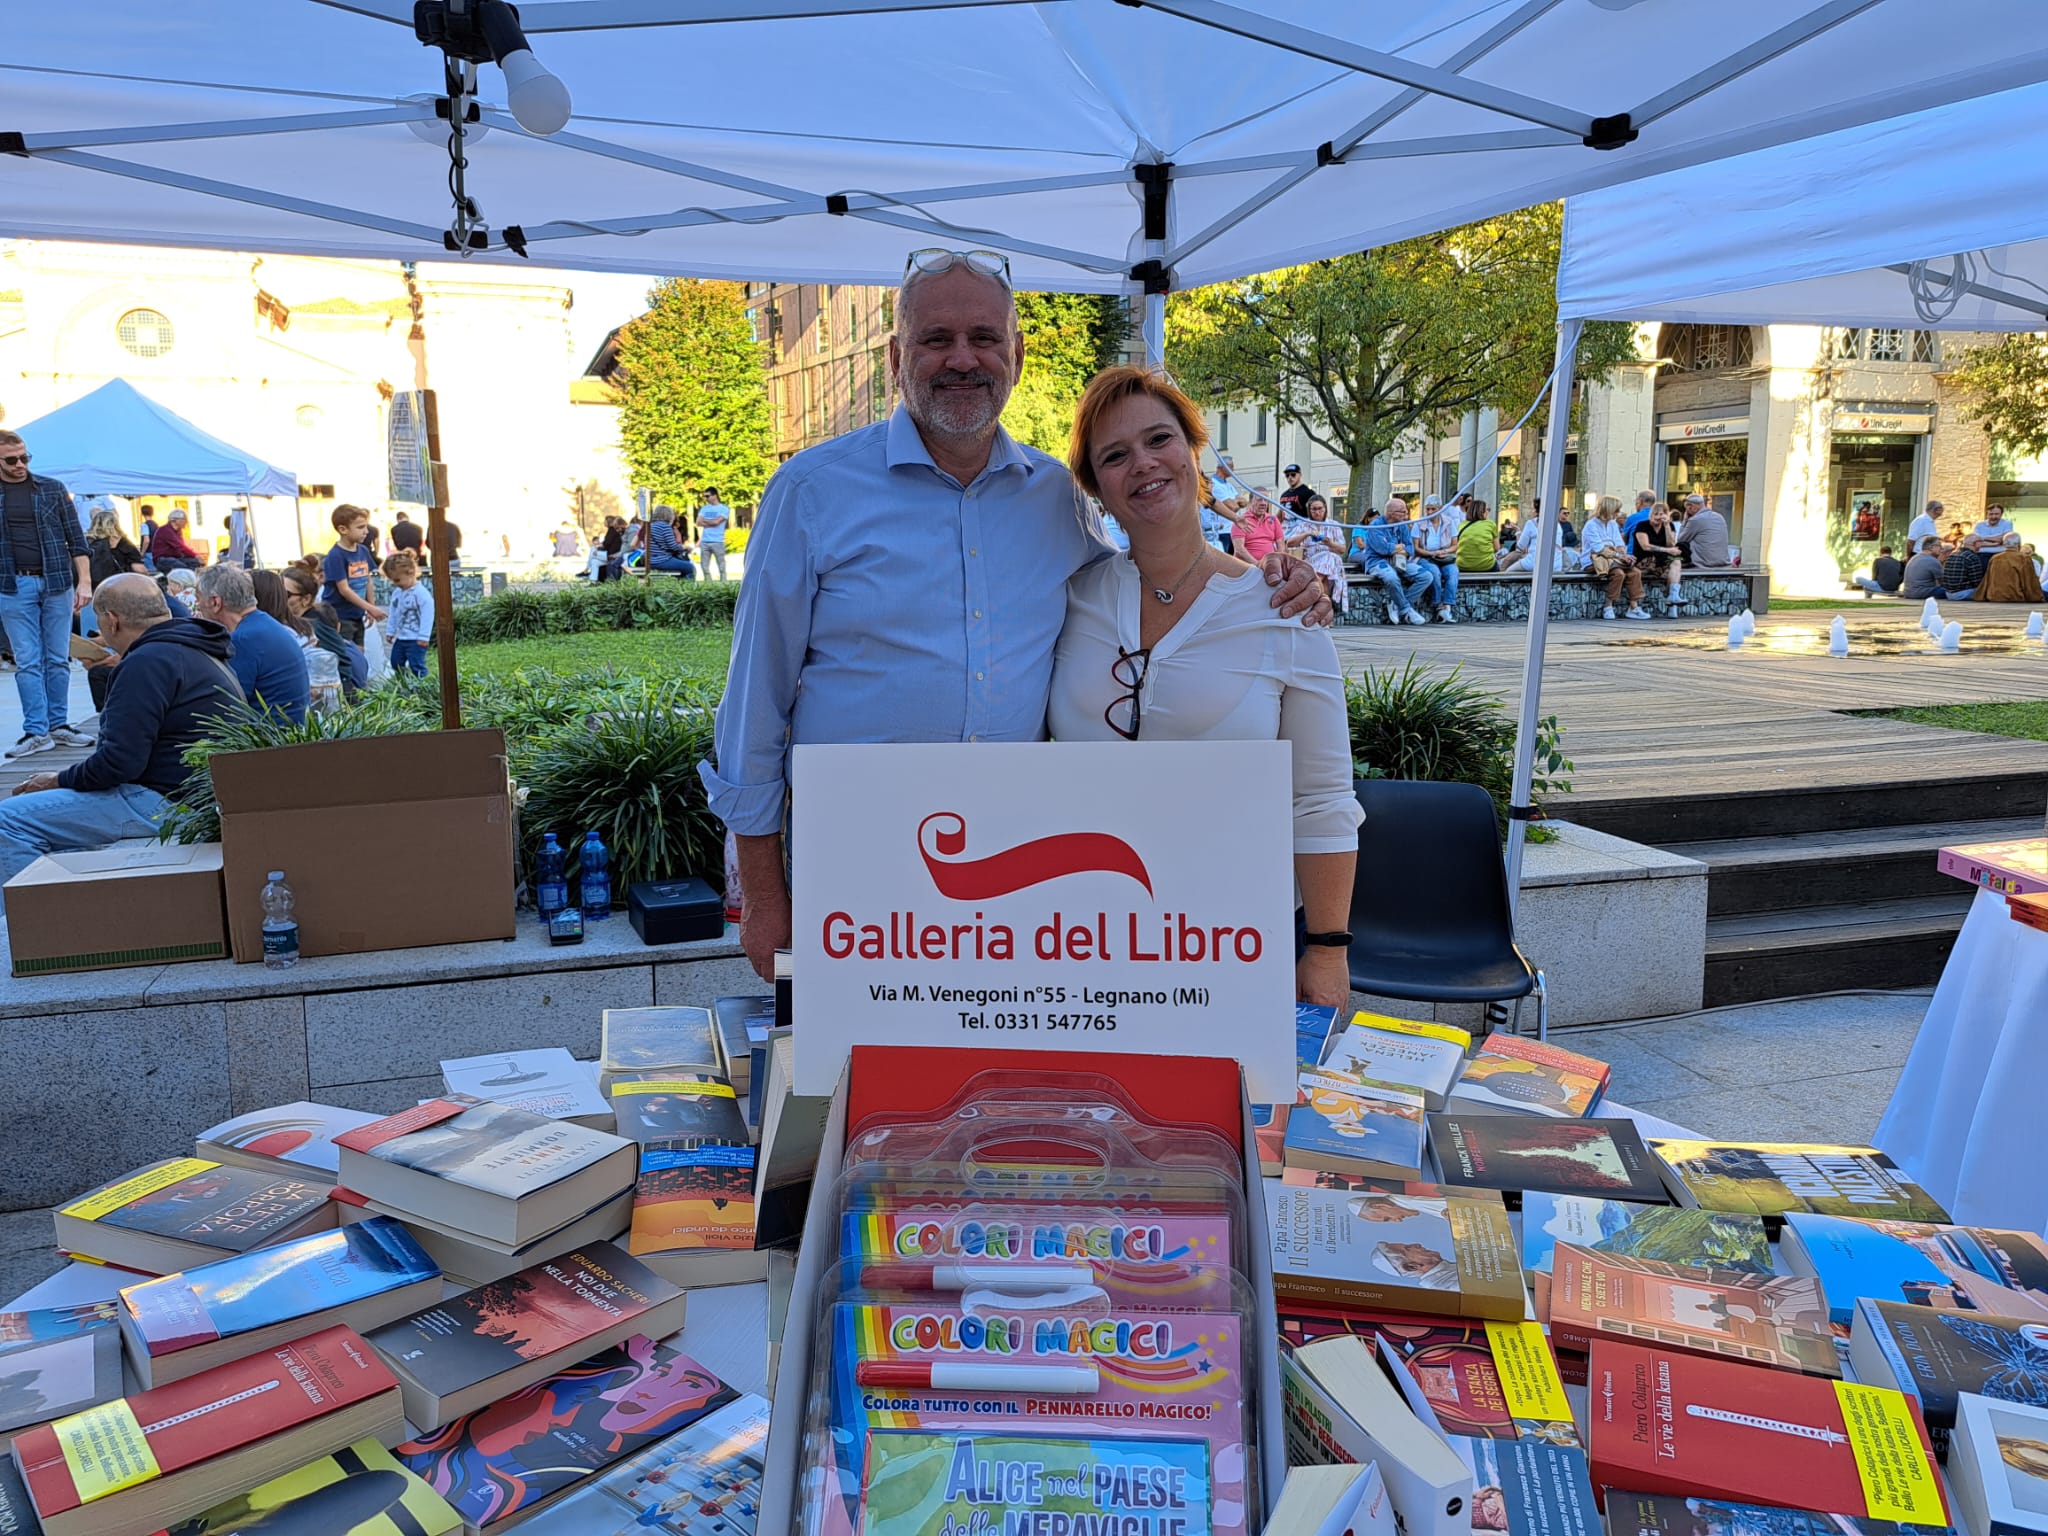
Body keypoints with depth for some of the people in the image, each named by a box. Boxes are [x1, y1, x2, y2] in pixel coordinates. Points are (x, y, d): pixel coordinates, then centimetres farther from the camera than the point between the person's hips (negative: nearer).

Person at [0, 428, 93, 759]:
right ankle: (36, 732, 1)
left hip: (57, 583, 1)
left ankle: (59, 725, 12)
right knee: (27, 662, -1)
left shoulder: (52, 489, 7)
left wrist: (84, 581, -2)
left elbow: (76, 539, 6)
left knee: (58, 659, 5)